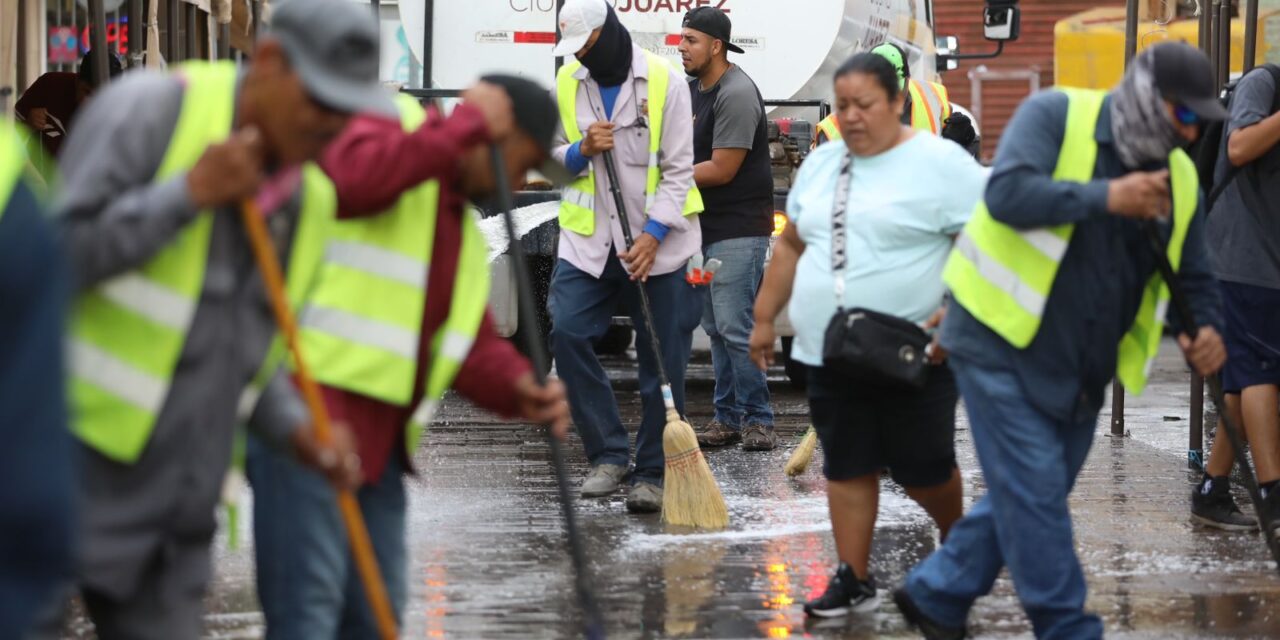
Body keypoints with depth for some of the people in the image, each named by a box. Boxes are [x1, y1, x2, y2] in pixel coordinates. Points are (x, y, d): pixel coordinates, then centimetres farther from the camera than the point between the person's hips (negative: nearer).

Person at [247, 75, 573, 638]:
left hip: (377, 437, 10)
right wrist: (467, 125, -18)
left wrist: (518, 389, -2)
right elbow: (354, 179, -27)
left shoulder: (463, 230, 24)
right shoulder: (385, 124, -2)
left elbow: (472, 347, 20)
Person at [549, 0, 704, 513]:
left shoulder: (663, 81, -7)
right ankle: (608, 453, 3)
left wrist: (652, 235, -17)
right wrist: (582, 151, -10)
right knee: (567, 334, -10)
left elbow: (678, 169, -7)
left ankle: (653, 473, 8)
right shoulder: (568, 84, 5)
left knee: (662, 358, -1)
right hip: (589, 237, 4)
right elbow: (550, 158, 14)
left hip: (657, 240, -3)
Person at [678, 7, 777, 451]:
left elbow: (721, 170, -19)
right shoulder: (692, 88, 12)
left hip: (738, 230, -9)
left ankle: (758, 421, -6)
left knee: (734, 327, -11)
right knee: (716, 328, 11)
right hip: (706, 227, 9)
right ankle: (728, 418, 16)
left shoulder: (736, 94, -17)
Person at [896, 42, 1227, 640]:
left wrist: (1203, 330, -8)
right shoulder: (1055, 116, -12)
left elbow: (1192, 276, 13)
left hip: (1079, 367, 7)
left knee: (1023, 497, 14)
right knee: (1035, 491, -8)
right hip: (1001, 344, -7)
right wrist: (1105, 197, -30)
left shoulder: (1178, 179, 5)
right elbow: (1007, 193, -27)